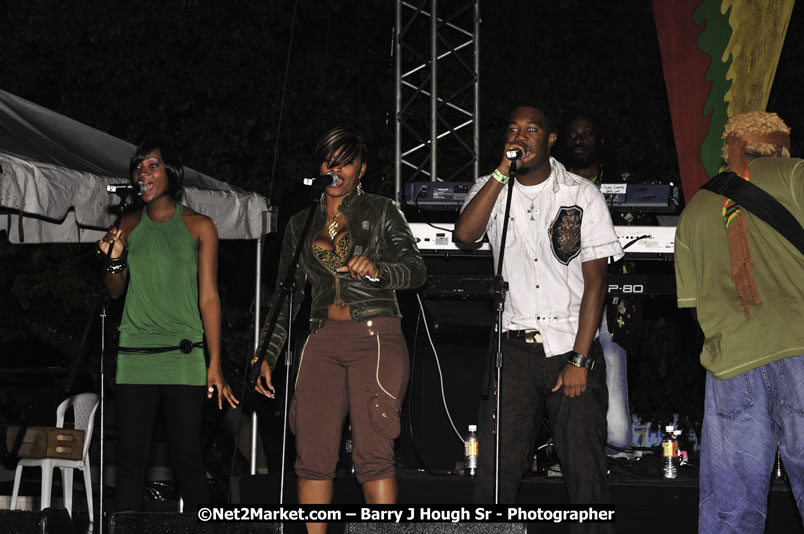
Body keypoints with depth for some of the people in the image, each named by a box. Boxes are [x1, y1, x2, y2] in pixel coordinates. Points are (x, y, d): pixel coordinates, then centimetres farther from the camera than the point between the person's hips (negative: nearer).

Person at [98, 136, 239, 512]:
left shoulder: (199, 227, 3)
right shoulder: (130, 225, 11)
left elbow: (209, 298, 1)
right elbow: (115, 291, 17)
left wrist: (215, 364, -5)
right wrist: (115, 258, -5)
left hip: (184, 356, -2)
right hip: (134, 355, 2)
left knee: (187, 455, -3)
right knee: (131, 456, 1)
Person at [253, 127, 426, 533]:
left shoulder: (380, 212, 6)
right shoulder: (301, 224, 16)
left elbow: (416, 270, -6)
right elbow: (285, 295, 18)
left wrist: (377, 269, -27)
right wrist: (266, 356, 10)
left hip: (376, 337, -4)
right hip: (323, 341, 4)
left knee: (373, 454, -12)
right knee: (313, 455, -4)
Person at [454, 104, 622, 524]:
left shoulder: (582, 195, 2)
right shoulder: (491, 189, 9)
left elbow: (594, 280, -3)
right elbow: (465, 234, -13)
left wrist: (579, 360, -10)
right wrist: (503, 171, -13)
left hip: (572, 347, -1)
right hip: (514, 348, 2)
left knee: (585, 469, -4)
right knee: (495, 466, -4)